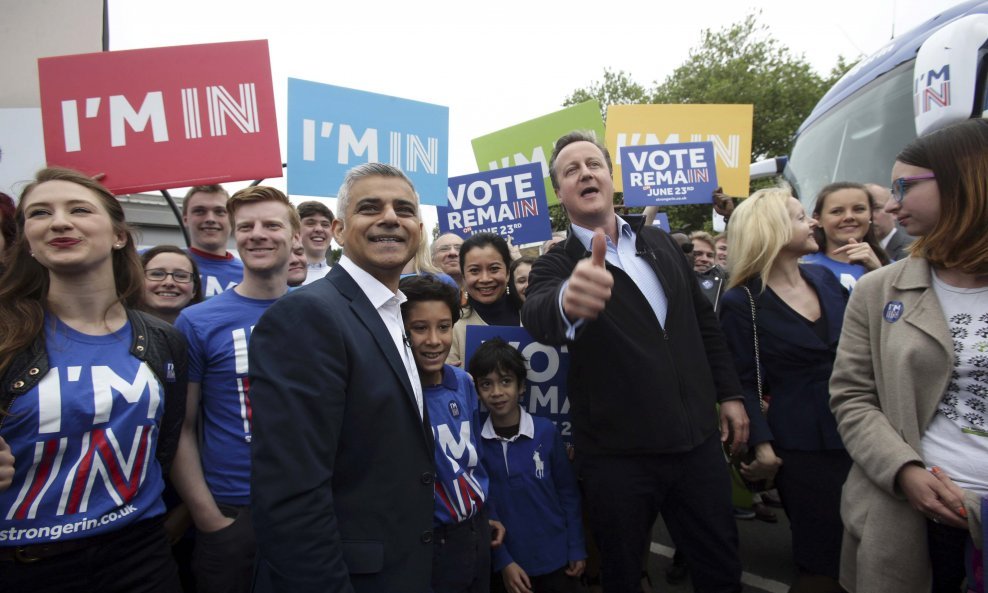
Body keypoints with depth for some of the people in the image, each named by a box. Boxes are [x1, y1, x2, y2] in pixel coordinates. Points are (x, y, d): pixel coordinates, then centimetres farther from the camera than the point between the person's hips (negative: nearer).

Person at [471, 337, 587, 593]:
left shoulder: (546, 431, -11)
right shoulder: (474, 441, -10)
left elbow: (568, 494, -2)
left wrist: (577, 550, -1)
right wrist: (503, 561, -7)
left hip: (556, 559, 0)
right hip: (505, 564, 0)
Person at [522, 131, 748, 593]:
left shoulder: (661, 243, 7)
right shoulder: (557, 265, -7)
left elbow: (705, 322, 16)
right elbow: (537, 316, -31)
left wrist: (730, 393, 12)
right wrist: (568, 301, -53)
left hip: (696, 439, 4)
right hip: (618, 455, -3)